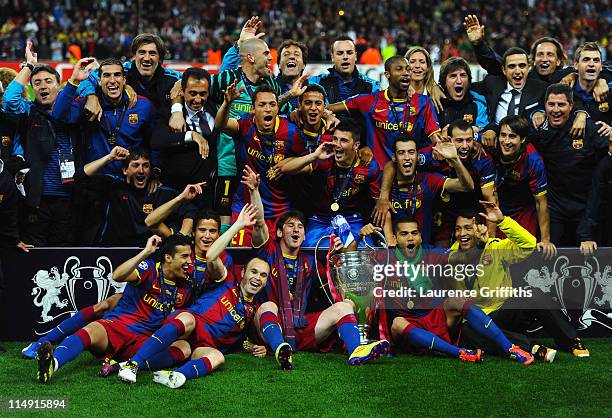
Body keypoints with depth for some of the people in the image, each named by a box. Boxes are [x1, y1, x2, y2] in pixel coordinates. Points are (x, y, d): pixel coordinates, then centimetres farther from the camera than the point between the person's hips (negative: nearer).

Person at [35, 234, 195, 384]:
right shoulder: (150, 269, -2)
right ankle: (53, 363, -65)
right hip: (118, 325, -4)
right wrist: (146, 252, -23)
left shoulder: (185, 287, 13)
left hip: (143, 341, 4)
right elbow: (117, 276, -21)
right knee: (92, 331, -37)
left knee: (184, 348, -24)